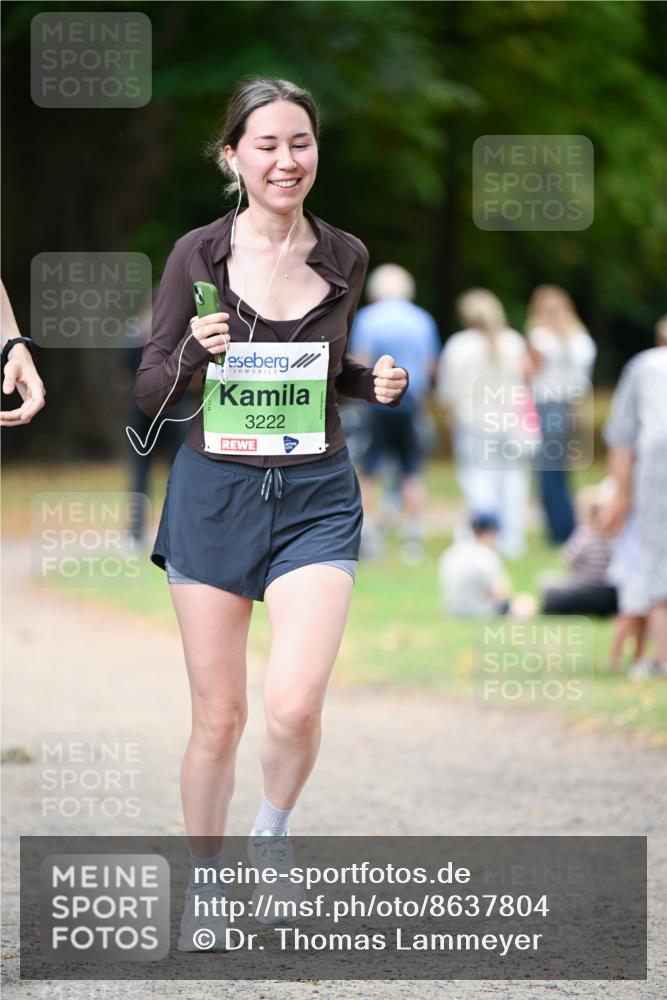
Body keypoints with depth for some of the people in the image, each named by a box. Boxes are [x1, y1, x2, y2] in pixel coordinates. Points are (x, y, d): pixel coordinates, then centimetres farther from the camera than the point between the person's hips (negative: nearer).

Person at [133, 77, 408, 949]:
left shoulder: (345, 258, 3)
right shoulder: (198, 254, -4)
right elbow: (151, 392, 0)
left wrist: (375, 383, -2)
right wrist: (195, 352, -20)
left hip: (315, 495, 1)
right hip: (214, 490, -1)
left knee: (295, 707, -16)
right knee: (218, 715, 5)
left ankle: (273, 833, 15)